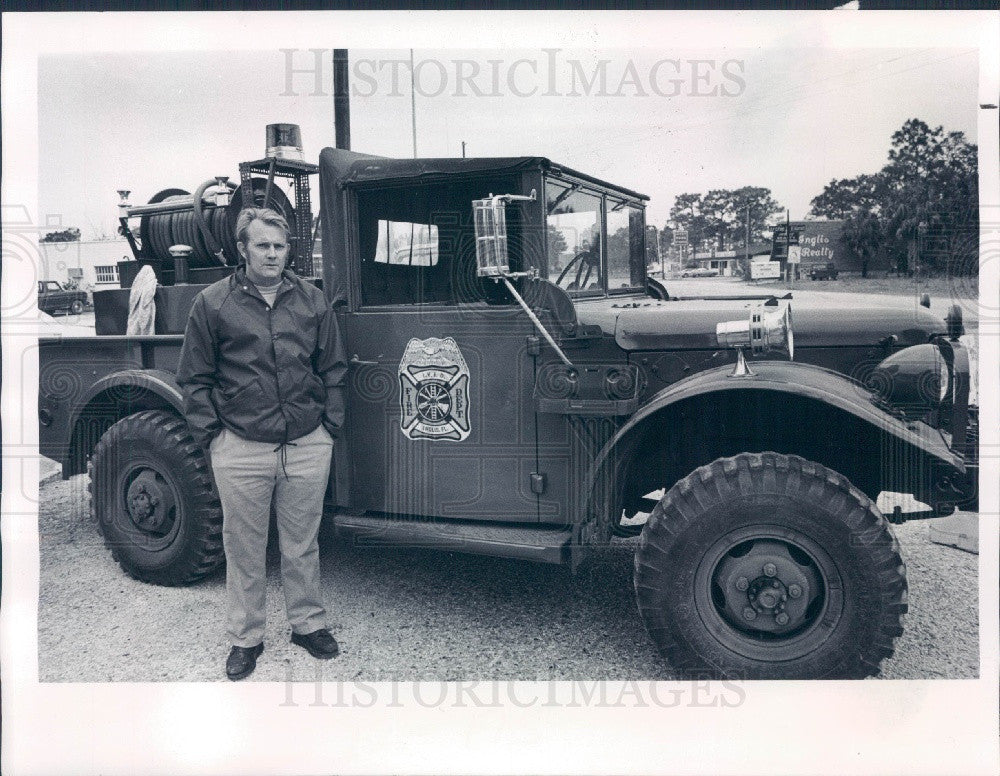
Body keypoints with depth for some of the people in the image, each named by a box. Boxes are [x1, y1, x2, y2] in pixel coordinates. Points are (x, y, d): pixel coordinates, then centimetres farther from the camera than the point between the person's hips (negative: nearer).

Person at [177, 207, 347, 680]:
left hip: (307, 446, 2)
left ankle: (308, 624, 33)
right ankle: (245, 638, 27)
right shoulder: (213, 303, 0)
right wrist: (210, 436, -3)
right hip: (241, 450, -1)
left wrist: (330, 425, 5)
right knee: (244, 548, 10)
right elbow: (195, 379, 3)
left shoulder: (312, 300, 6)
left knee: (303, 544, 15)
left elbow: (332, 370, 12)